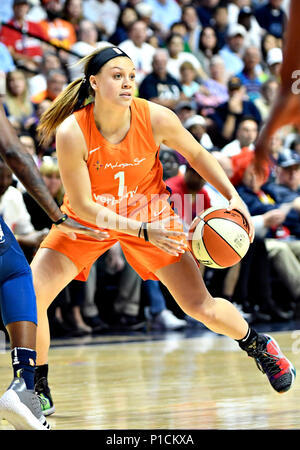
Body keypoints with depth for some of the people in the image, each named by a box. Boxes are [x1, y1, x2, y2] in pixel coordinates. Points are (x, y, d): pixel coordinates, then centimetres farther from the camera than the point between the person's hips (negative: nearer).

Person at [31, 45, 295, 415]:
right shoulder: (71, 133, -29)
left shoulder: (156, 119, -23)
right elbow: (82, 205, -22)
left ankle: (259, 346, 30)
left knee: (201, 307, -2)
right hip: (88, 220, -1)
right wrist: (141, 231, -30)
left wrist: (233, 196, -12)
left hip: (150, 213, 1)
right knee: (29, 297, -18)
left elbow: (196, 154, -2)